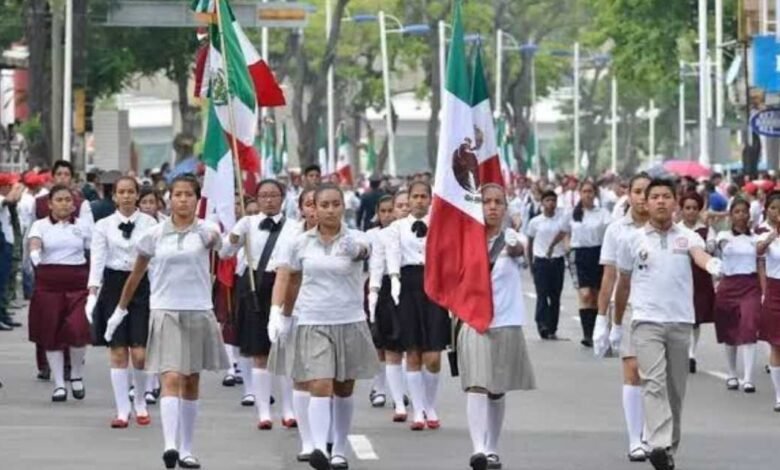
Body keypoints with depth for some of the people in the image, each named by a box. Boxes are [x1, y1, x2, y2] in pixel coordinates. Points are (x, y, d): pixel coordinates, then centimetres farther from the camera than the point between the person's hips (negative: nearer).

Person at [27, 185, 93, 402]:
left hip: (77, 282, 0)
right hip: (49, 283, 0)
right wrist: (34, 253, -39)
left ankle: (77, 375, 12)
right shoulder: (41, 226, 3)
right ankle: (59, 384, 13)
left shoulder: (83, 226, 8)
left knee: (78, 330, -14)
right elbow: (34, 243, -16)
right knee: (51, 335, 2)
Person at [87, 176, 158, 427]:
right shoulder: (103, 226, 4)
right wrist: (93, 293, -13)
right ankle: (122, 410, 7)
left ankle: (141, 403, 17)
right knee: (118, 352, 0)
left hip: (142, 286, -1)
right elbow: (97, 260, -2)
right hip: (114, 286, 1)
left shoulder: (149, 224, 3)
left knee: (140, 353, -5)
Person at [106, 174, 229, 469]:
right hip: (165, 312, -1)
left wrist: (225, 229, -44)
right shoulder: (155, 235, 3)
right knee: (172, 380, -16)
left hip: (198, 312, 1)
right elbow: (136, 275, 13)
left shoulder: (205, 230, 1)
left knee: (191, 383, 10)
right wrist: (120, 310, 18)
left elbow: (220, 242, -21)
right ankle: (170, 446, -27)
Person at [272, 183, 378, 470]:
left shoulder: (354, 239, -6)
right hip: (313, 324, 0)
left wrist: (358, 251, -53)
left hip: (349, 323, 0)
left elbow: (364, 251, -30)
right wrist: (285, 316, 21)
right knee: (320, 387, -15)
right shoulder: (302, 243, 1)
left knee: (343, 390, 11)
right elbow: (294, 280, 14)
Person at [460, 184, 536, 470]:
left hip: (506, 324, 0)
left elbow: (519, 248, -22)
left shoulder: (511, 238, -1)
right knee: (477, 386, -15)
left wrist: (515, 247, -39)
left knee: (497, 391, 11)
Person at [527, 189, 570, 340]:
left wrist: (552, 245, -31)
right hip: (541, 261, -1)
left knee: (555, 296, 5)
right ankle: (542, 325, -20)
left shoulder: (561, 218, 1)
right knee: (542, 294, -12)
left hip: (557, 261, 1)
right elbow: (530, 243, 13)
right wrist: (531, 262, 12)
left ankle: (552, 329, 11)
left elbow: (563, 233, -16)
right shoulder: (535, 222, 3)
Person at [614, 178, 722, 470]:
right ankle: (659, 445, -31)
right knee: (654, 383, -18)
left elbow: (699, 254, -18)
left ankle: (670, 447, 21)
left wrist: (712, 264, -42)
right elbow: (624, 283, 17)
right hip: (646, 322, -2)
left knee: (676, 389, 8)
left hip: (680, 322, 2)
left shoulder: (687, 237, 5)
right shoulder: (633, 240, 6)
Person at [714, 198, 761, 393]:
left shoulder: (755, 238, 7)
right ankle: (732, 375, 26)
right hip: (729, 285, 1)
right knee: (729, 332, 9)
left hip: (751, 286, -1)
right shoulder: (724, 236, 4)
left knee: (749, 329, -14)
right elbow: (711, 247, -20)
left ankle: (748, 378, -17)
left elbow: (760, 266, 8)